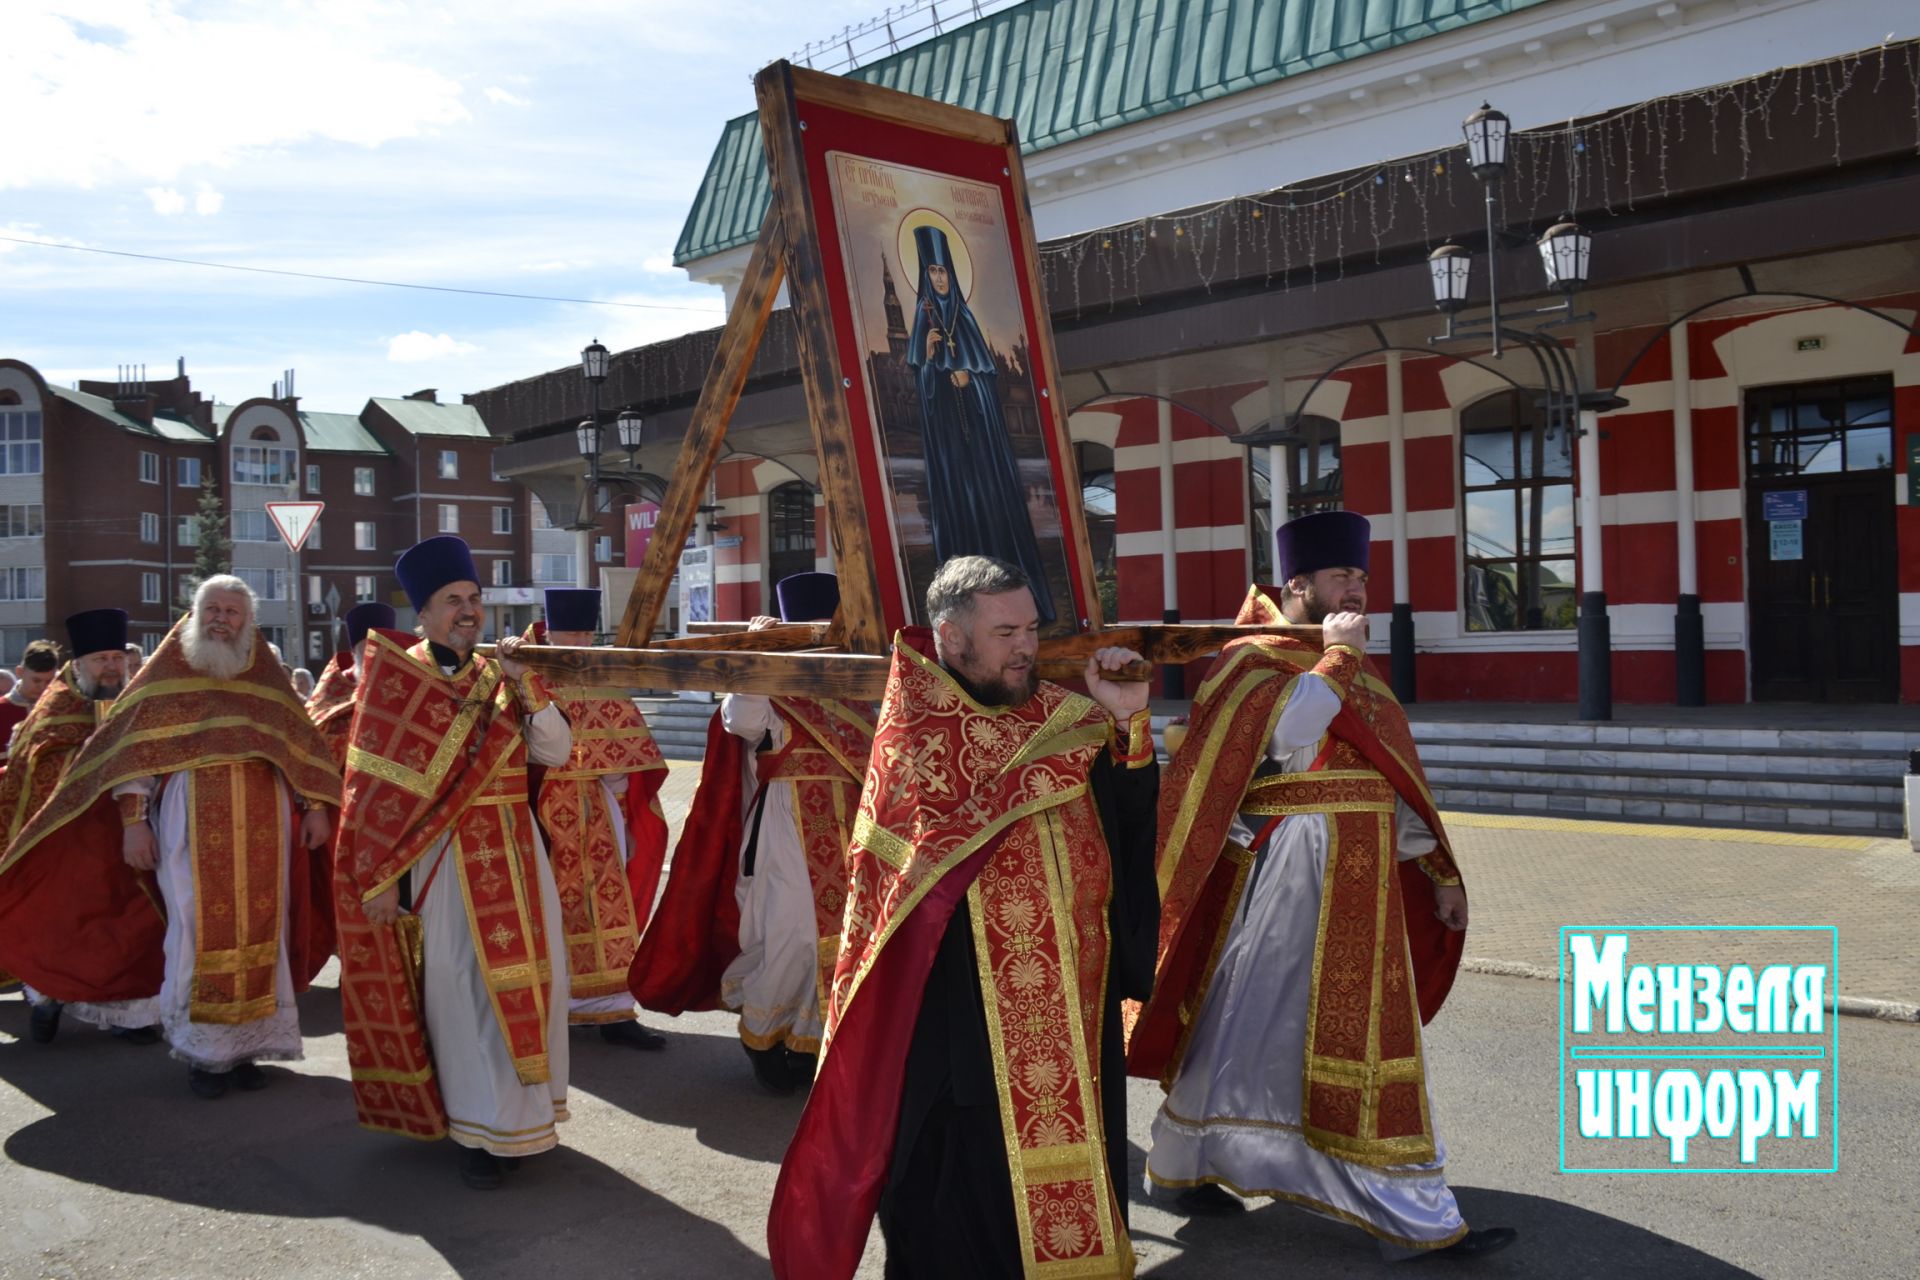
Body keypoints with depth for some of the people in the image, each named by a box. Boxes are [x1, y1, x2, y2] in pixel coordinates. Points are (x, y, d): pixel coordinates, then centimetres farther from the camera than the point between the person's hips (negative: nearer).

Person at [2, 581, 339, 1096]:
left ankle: (247, 1043, 11)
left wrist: (315, 807, 3)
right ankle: (202, 1050, 7)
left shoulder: (267, 678, 13)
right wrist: (133, 818, -8)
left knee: (259, 930, 2)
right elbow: (134, 749, 1)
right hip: (191, 824, -2)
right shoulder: (167, 673, 7)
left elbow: (302, 745, 13)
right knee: (200, 933, -4)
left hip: (262, 826, 2)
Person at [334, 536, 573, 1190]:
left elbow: (555, 752, 0)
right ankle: (478, 1131, 11)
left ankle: (519, 1115, 23)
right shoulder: (396, 678, -3)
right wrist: (378, 879, -9)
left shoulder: (499, 673, 8)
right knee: (463, 988, -1)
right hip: (444, 858, -4)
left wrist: (525, 685, -13)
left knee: (526, 976, 8)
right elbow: (374, 786, -5)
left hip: (514, 853, 4)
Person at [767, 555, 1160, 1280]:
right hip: (961, 1011, -5)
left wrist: (1127, 724, -12)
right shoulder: (916, 725, -7)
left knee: (1068, 1160, 15)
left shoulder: (1057, 714, 7)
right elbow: (973, 809, -22)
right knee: (965, 1186, 5)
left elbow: (1129, 821, 2)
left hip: (1073, 1004, 5)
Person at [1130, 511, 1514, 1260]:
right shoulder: (1253, 662, -8)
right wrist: (1334, 660, -18)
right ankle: (1179, 1162, 24)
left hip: (1361, 889, 7)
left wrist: (1436, 872, 13)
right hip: (1284, 881, -7)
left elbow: (1391, 782, 17)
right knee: (1250, 1024, 3)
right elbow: (1283, 740, -27)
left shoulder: (1358, 675, 14)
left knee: (1373, 1042, 12)